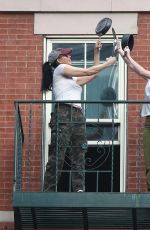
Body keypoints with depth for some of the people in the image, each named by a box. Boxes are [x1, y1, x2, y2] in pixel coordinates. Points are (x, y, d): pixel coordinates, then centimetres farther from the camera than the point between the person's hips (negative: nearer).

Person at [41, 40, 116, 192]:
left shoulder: (73, 79, 28)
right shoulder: (60, 68, 4)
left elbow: (93, 74, 31)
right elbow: (88, 72, 2)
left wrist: (96, 53, 30)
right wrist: (108, 63, 10)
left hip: (77, 115, 9)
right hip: (63, 113, -9)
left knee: (79, 156, 1)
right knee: (57, 156, -12)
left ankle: (79, 189, -2)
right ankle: (48, 191, -12)